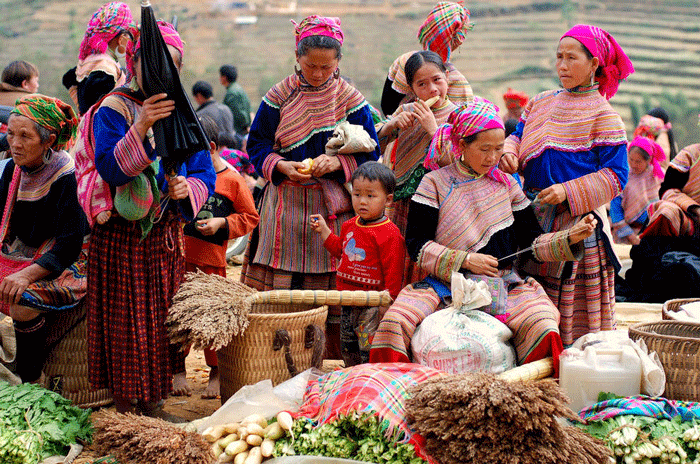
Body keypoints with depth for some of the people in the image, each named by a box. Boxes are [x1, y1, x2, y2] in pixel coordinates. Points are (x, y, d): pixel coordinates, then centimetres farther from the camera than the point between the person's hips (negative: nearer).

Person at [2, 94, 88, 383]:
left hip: (66, 263, -7)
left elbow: (70, 244, -22)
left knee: (23, 303, -32)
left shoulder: (66, 176, -18)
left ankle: (32, 381, -13)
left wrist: (27, 274, -34)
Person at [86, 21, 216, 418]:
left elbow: (206, 174, 6)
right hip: (122, 236, -5)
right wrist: (141, 127, -33)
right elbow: (110, 168, -21)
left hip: (167, 236, 5)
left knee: (161, 322, 10)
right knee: (126, 324, 0)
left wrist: (188, 188, -16)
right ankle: (126, 410, 12)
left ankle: (153, 405, 22)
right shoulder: (114, 111, -8)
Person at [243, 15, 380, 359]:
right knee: (281, 286, -1)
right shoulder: (279, 97, 3)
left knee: (335, 286, -1)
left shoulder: (352, 100, 2)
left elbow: (369, 154, 4)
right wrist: (280, 166, -13)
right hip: (287, 207, 1)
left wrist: (337, 162, -14)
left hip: (335, 209, 0)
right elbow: (257, 145, 7)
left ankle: (337, 360, 10)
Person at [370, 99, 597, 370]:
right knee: (395, 322, -28)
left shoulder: (506, 184, 14)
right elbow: (417, 244, -3)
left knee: (541, 325, -29)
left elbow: (531, 241, 13)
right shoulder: (435, 183, 4)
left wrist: (571, 237, -4)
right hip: (445, 285, -2)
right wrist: (465, 260, -12)